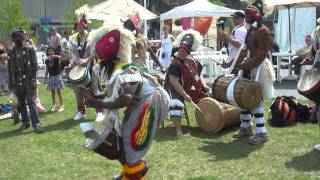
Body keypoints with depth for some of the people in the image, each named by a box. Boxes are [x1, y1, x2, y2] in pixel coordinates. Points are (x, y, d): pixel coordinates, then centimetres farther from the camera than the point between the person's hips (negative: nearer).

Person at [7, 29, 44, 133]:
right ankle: (25, 122, 22)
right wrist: (11, 84, 6)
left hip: (28, 81, -4)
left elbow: (34, 66, -3)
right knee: (21, 104, 11)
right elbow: (9, 69, 10)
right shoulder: (11, 53, 7)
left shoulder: (30, 50, -2)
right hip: (17, 82, 4)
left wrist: (33, 79, -10)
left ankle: (36, 124, -9)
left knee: (31, 102, -9)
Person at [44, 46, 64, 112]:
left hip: (57, 76, -4)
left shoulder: (56, 58, -5)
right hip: (50, 77, 4)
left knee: (58, 91, -4)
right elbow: (47, 70, 12)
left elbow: (60, 57, -28)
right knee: (52, 92, 9)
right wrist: (45, 78, 12)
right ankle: (53, 105, 17)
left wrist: (54, 56, -41)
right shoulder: (47, 61, 6)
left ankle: (62, 105, 1)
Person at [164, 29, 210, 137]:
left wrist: (204, 85, 0)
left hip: (192, 89, 8)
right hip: (176, 90, -7)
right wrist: (184, 95, -30)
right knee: (176, 104, -36)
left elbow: (199, 74, 18)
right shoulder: (175, 64, -20)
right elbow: (174, 82, -25)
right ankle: (178, 129, -26)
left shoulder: (194, 62, 2)